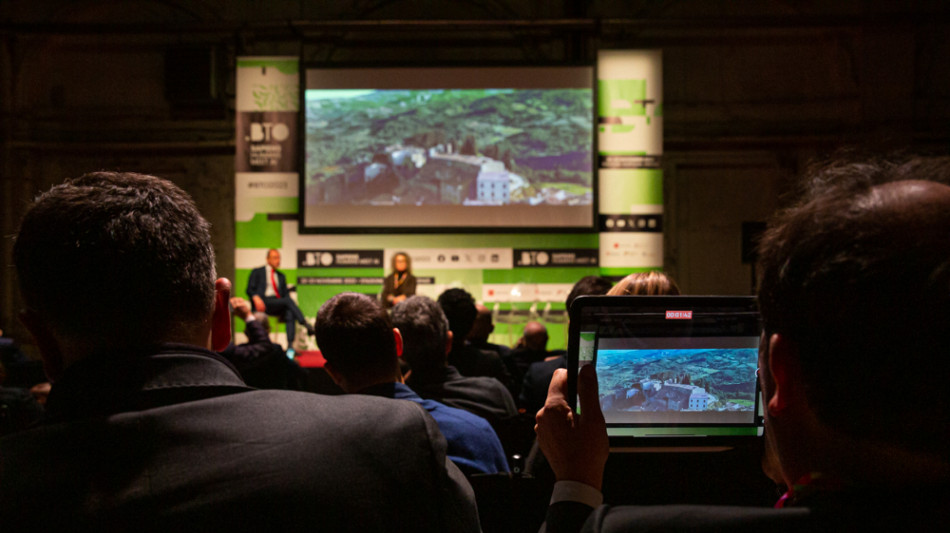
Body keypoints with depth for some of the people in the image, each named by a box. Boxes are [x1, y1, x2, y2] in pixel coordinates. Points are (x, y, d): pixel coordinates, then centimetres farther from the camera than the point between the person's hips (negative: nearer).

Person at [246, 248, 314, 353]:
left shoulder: (281, 276, 28)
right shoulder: (257, 272, 15)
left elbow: (285, 293, 21)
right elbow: (250, 289, 4)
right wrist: (256, 298, -17)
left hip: (279, 305, 4)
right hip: (263, 303, -4)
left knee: (290, 313, -32)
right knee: (288, 300, -32)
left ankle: (290, 346, -40)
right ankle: (305, 324, -39)